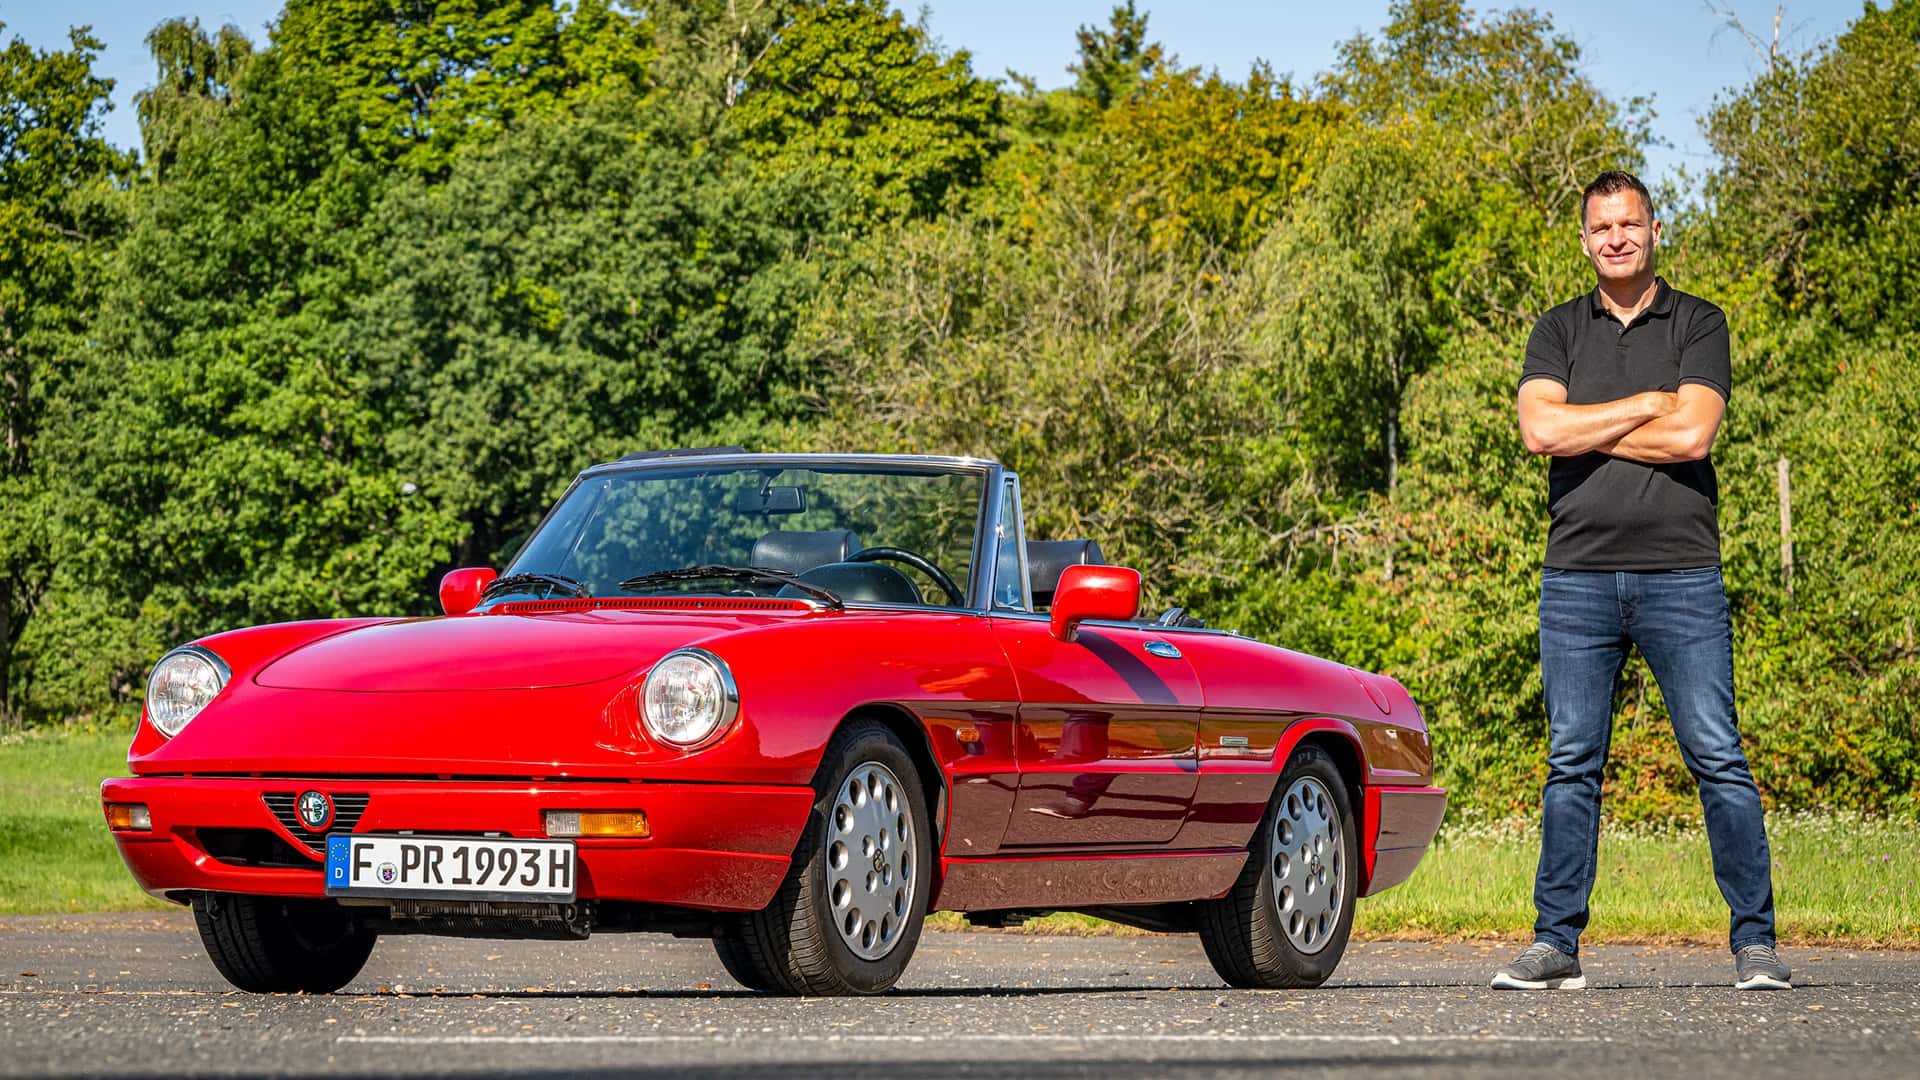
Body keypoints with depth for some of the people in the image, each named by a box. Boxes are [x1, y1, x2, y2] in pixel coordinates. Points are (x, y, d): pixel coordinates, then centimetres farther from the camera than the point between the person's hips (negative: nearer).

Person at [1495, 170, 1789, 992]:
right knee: (1572, 764, 1)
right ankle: (1555, 944, 5)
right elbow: (1539, 429, -5)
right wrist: (1648, 405, -5)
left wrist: (1584, 427, -4)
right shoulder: (1558, 332, 13)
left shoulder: (1698, 324, 6)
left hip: (1680, 574, -2)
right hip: (1578, 575, 2)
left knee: (1718, 760, -5)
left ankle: (1755, 943, -2)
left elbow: (1693, 434, -10)